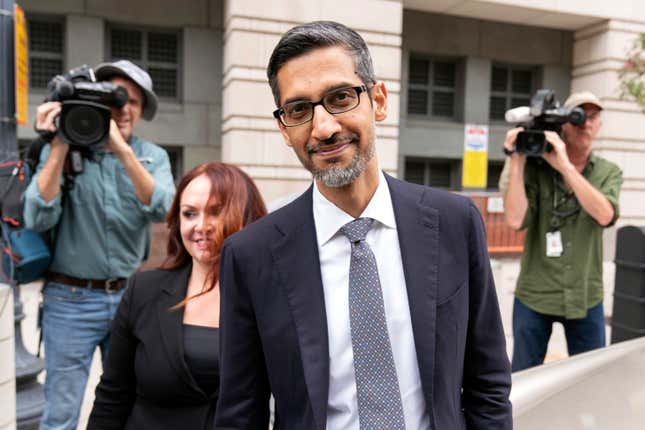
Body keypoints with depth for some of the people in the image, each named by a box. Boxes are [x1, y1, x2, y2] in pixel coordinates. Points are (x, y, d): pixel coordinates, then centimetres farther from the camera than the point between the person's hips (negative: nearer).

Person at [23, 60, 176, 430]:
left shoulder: (153, 156, 3)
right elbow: (39, 219, -13)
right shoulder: (60, 150, -1)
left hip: (130, 297, 2)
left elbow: (162, 210, -16)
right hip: (72, 298, -2)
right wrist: (60, 145, -16)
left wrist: (123, 151, -25)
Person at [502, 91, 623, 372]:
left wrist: (565, 165, -23)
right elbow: (515, 220, -17)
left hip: (586, 298, 2)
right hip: (533, 296, -2)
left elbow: (605, 215, -18)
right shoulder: (536, 168, -4)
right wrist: (517, 162, -18)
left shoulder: (609, 172, 3)